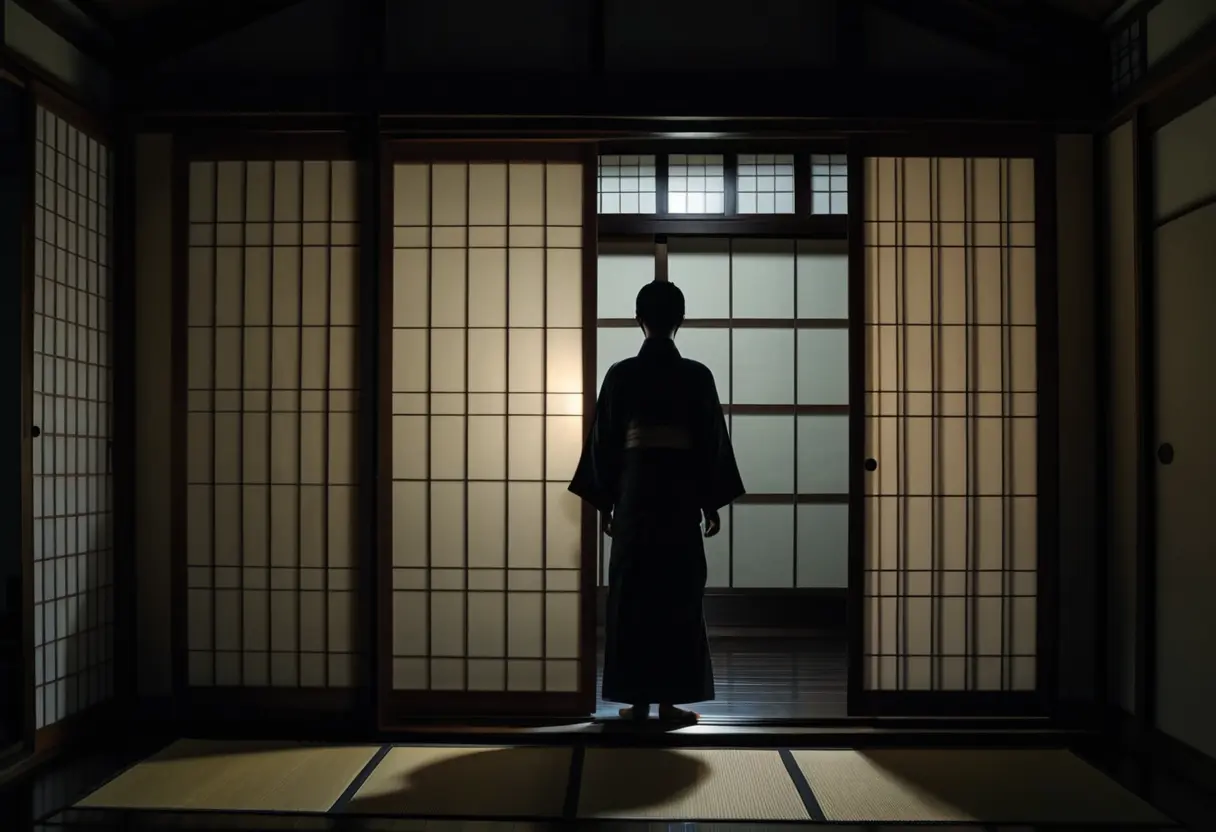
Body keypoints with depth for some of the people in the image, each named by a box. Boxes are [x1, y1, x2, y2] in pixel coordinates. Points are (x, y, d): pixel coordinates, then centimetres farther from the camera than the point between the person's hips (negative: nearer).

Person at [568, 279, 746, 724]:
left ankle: (637, 700, 11)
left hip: (634, 491, 1)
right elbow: (711, 442, -1)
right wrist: (713, 502, 7)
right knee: (678, 597, 6)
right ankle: (669, 700, 9)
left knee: (631, 596, 7)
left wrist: (604, 502, 10)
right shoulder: (697, 375, -3)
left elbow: (604, 442, 1)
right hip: (680, 492, -1)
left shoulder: (620, 374, -1)